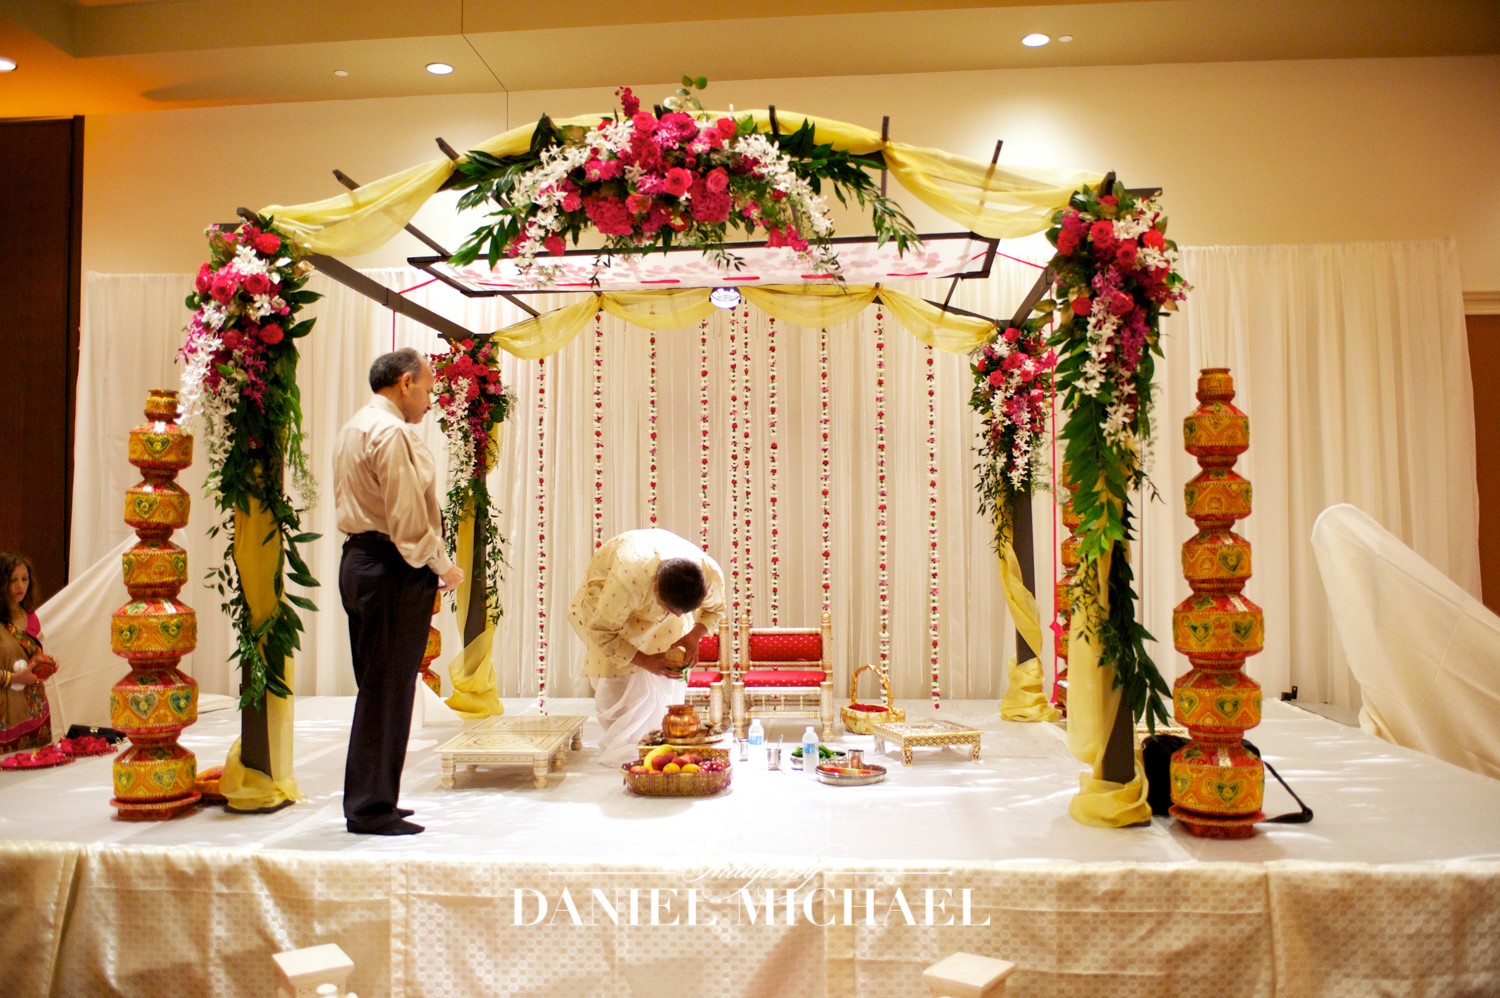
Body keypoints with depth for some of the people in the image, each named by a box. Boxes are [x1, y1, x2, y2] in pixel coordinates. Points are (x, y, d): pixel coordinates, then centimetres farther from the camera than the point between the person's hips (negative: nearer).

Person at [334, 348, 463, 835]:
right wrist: (443, 567, -7)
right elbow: (406, 517, -20)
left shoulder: (353, 428, 18)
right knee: (387, 690, -3)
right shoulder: (391, 433, -14)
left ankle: (367, 800, 24)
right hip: (393, 570, -11)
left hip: (360, 560, 11)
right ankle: (372, 809, 5)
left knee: (377, 688, 16)